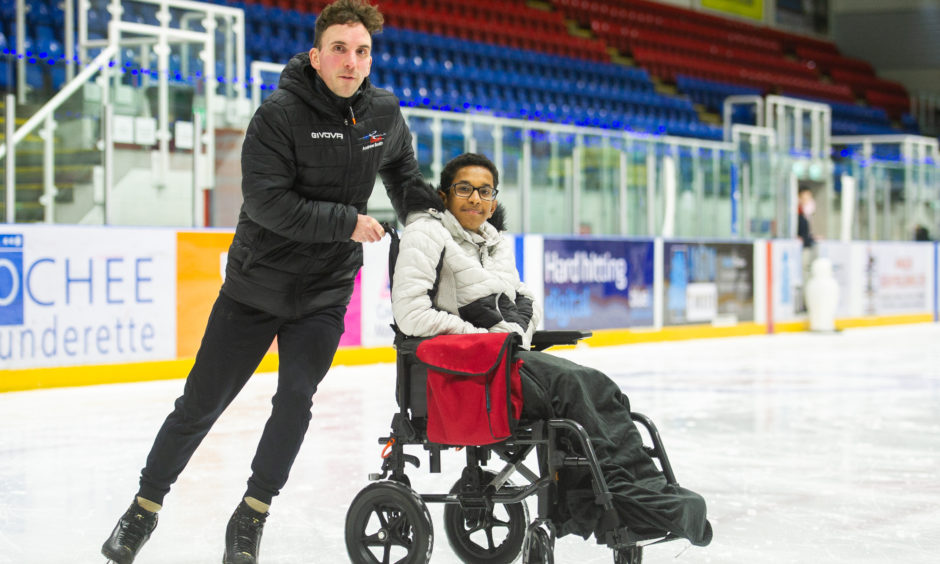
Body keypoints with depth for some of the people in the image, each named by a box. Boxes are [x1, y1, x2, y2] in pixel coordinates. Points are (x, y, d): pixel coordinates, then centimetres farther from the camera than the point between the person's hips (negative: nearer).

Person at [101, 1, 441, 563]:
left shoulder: (385, 113, 0)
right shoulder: (280, 114, -16)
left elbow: (405, 174, 21)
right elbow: (267, 201, -24)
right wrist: (346, 221, -21)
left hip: (325, 293, 3)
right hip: (256, 285, -3)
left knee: (295, 401, -10)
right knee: (200, 405, 3)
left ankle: (250, 518, 7)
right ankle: (145, 509, 19)